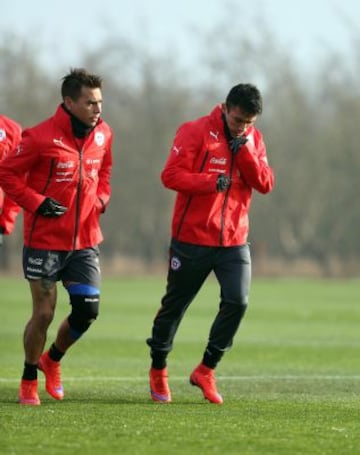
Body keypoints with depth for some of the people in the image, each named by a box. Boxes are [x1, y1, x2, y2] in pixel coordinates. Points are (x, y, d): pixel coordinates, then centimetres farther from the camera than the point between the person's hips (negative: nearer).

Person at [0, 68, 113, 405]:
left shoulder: (103, 135, 4)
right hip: (45, 241, -5)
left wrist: (100, 199, 6)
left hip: (85, 241, 5)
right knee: (44, 313, -1)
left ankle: (52, 360, 26)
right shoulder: (41, 137, -15)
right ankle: (29, 382, 20)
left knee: (88, 311, -3)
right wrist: (37, 203, -17)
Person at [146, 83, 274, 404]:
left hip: (234, 241, 4)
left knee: (237, 302, -12)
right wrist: (211, 181, -26)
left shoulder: (253, 140, 8)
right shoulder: (196, 132, -9)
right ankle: (158, 371, 27)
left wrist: (245, 151, -13)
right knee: (175, 305, 7)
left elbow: (265, 184, 0)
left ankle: (206, 369, 3)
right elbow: (171, 175, -14)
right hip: (192, 239, -4)